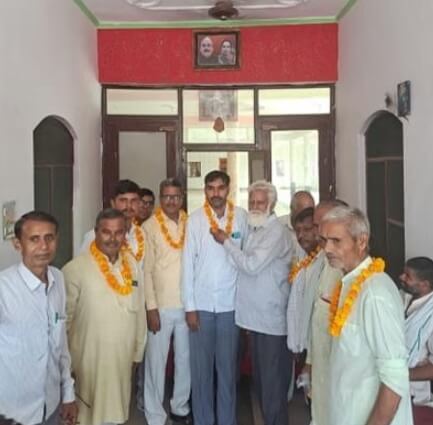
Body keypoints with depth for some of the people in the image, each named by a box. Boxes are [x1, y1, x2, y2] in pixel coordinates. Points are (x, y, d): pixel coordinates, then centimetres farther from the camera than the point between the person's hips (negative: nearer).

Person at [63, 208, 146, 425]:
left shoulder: (132, 265, 2)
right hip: (89, 360, -4)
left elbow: (139, 312, 9)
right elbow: (63, 319, -9)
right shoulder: (75, 268, -14)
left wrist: (137, 352, 11)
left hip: (123, 358, 5)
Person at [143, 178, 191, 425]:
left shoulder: (191, 224, 4)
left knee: (185, 360, 14)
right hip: (161, 306, -3)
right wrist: (151, 308, -9)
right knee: (156, 362, 4)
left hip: (187, 305, 3)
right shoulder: (150, 227, -4)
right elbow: (146, 270, -5)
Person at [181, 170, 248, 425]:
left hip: (230, 303, 0)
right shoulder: (195, 219, -4)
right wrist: (189, 306, -5)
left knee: (228, 366, 11)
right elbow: (188, 264, -4)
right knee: (201, 366, 9)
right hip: (201, 303, 0)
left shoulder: (241, 217, -3)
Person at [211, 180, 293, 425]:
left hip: (272, 319, -9)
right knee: (261, 380, 19)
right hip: (257, 317, 9)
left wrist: (226, 240, -11)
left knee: (273, 383, 0)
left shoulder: (275, 232, -15)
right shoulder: (255, 229, 13)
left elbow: (251, 265, -21)